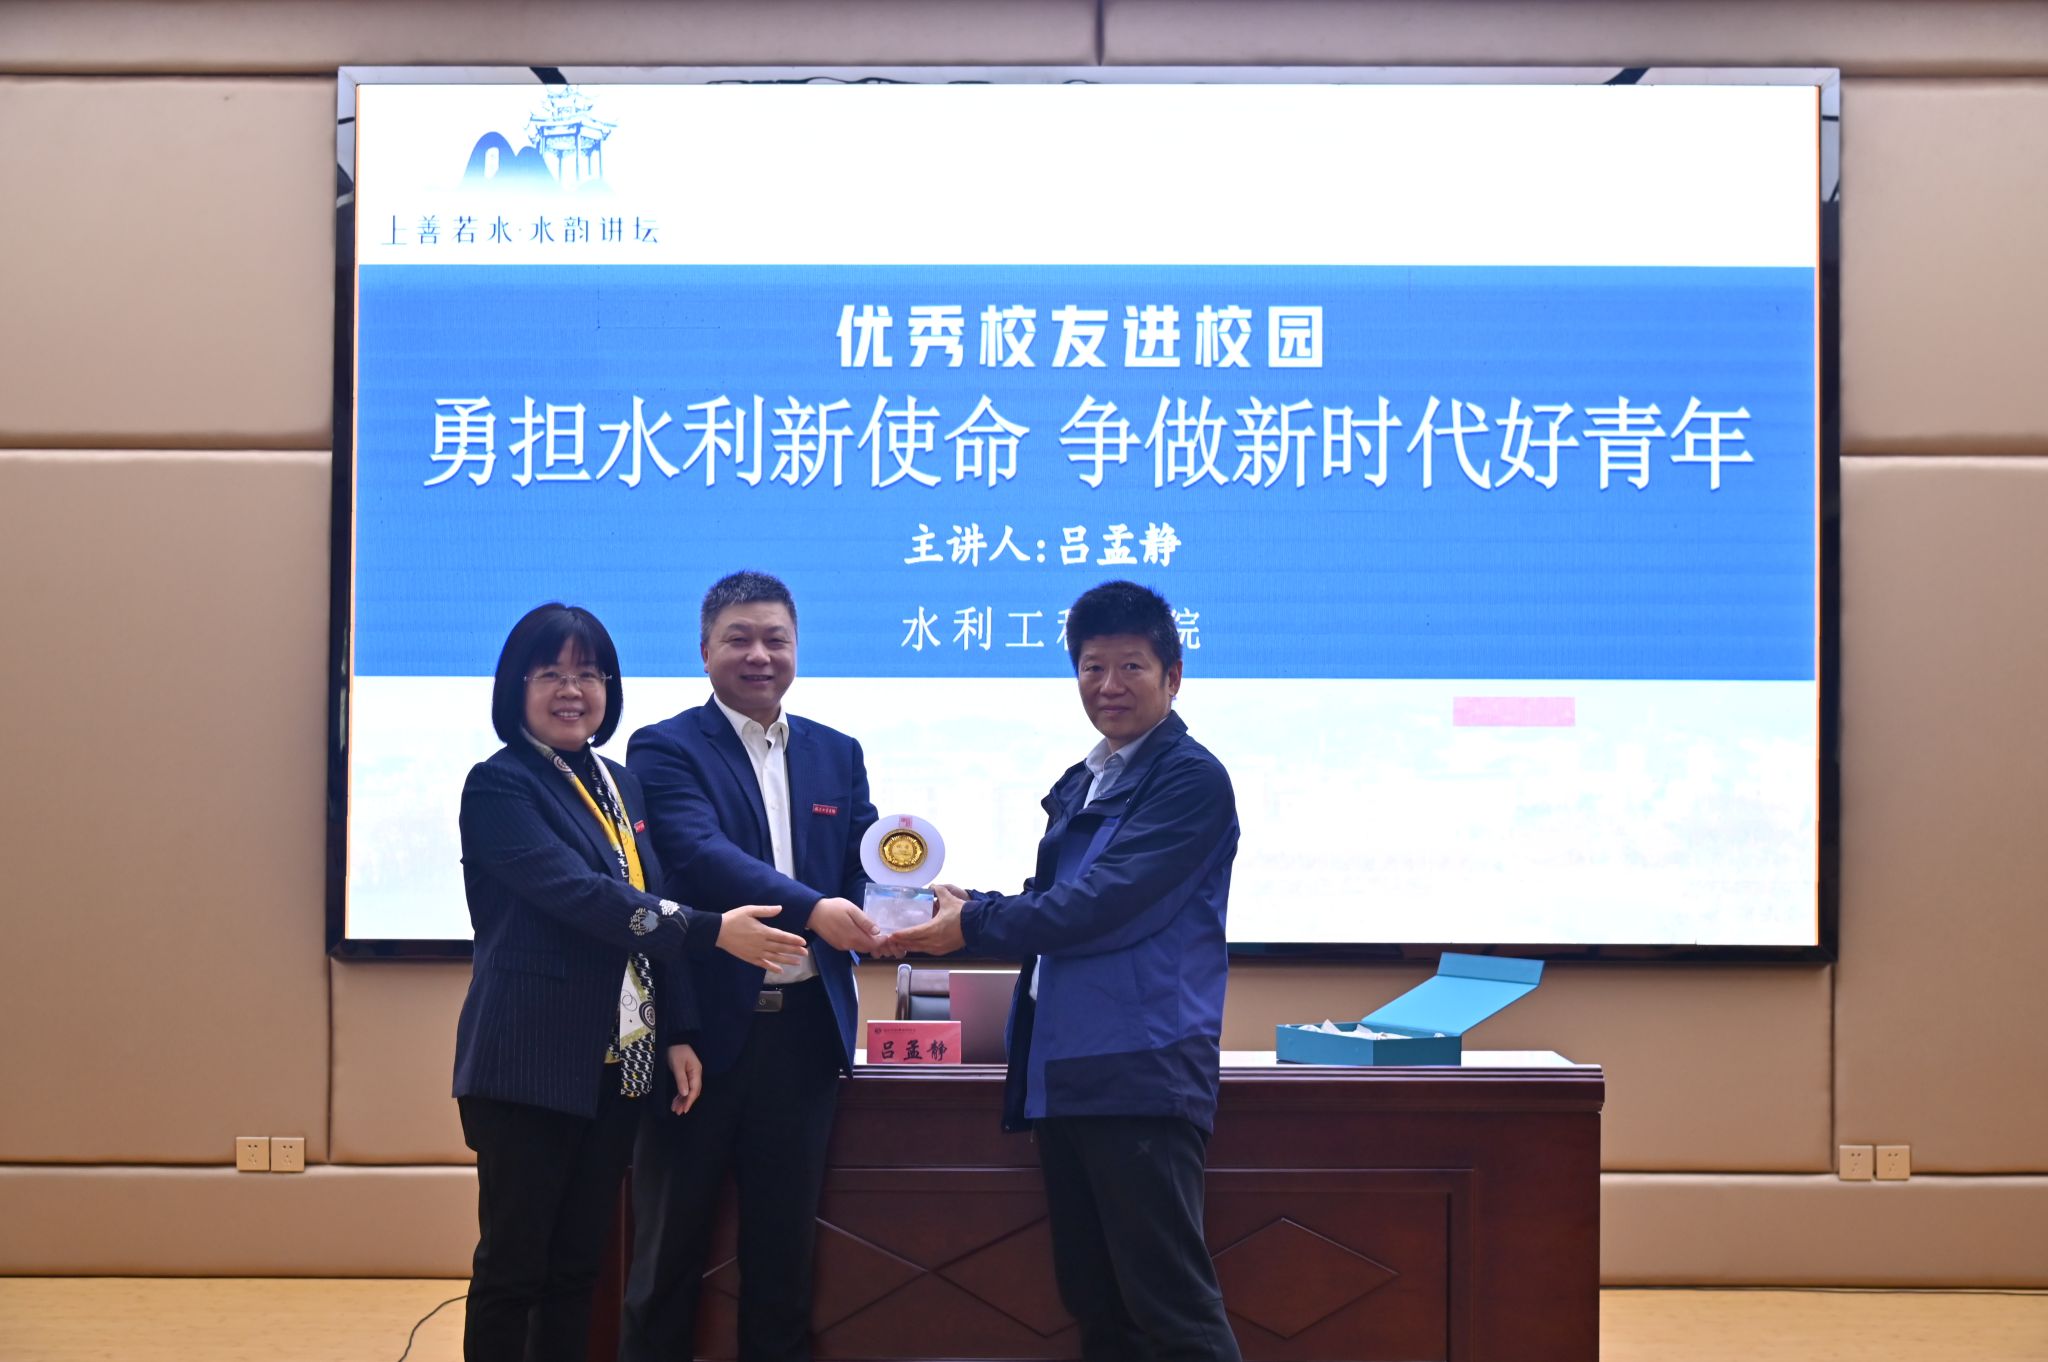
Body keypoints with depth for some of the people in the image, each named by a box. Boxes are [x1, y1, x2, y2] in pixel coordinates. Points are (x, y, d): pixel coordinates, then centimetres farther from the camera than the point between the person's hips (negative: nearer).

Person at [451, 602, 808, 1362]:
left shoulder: (621, 785, 14)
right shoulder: (499, 785, -8)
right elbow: (579, 895, -20)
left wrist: (679, 1032, 6)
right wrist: (713, 933, -24)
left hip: (615, 1063, 7)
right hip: (531, 1062, -7)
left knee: (578, 1266, 11)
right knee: (513, 1267, 0)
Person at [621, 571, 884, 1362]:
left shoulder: (837, 755, 12)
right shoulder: (666, 749, -4)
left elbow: (863, 870, 5)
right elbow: (699, 854, -20)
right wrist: (811, 910, -33)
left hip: (806, 1031, 4)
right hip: (703, 1028, -4)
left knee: (784, 1246, 12)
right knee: (671, 1246, 6)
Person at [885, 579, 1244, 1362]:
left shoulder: (1191, 779, -8)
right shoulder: (1080, 785, 19)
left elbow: (1102, 906, -17)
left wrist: (972, 925, -8)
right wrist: (961, 906, 1)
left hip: (1141, 1073, -9)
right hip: (1063, 1073, 9)